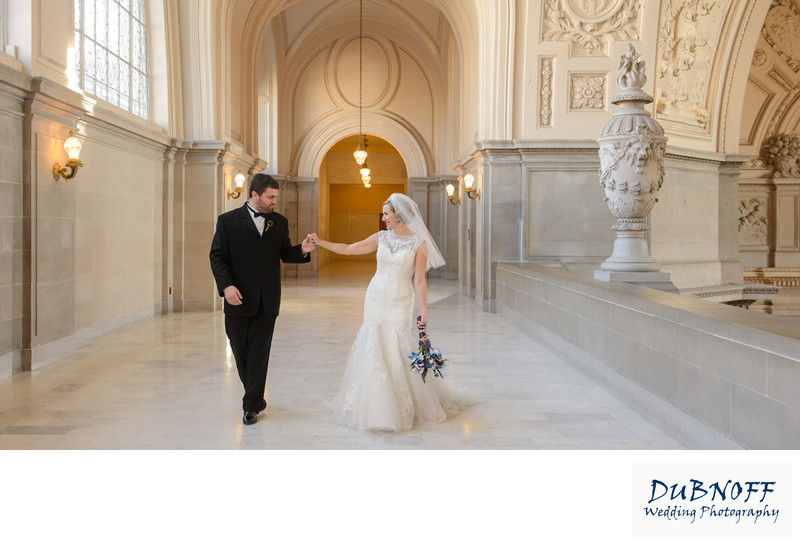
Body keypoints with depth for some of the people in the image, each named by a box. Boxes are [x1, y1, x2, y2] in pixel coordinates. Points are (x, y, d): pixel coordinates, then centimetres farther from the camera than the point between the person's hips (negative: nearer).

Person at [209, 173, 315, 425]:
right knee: (240, 351, 12)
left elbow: (285, 254, 9)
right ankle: (255, 396, 33)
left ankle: (251, 405, 13)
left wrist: (302, 250, -13)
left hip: (267, 301, 1)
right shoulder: (228, 221, -2)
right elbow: (217, 256, -4)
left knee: (259, 354, 3)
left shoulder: (279, 222, 7)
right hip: (238, 300, -1)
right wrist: (226, 285, -17)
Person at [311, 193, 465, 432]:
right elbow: (348, 249, 10)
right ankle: (376, 406, 15)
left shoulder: (418, 243, -6)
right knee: (373, 348, 2)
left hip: (400, 303, -4)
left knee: (397, 351, -6)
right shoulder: (381, 237, 5)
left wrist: (424, 311, -11)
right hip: (375, 298, 4)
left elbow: (419, 281, -7)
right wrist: (320, 242, 6)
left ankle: (404, 408, 11)